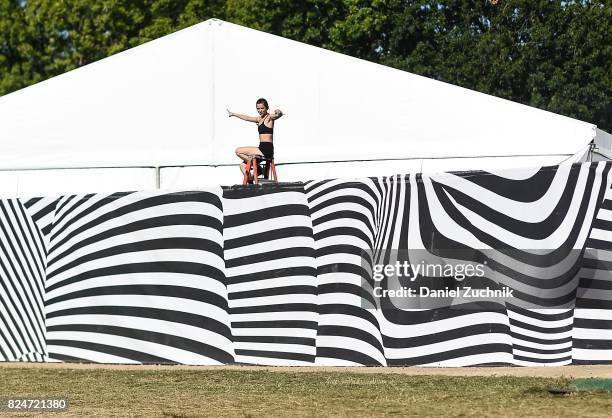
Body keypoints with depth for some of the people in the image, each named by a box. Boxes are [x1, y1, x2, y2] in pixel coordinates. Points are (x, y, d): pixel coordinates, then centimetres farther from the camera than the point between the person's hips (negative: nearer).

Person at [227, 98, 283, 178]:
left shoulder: (269, 117, -7)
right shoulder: (260, 119, 18)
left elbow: (279, 114, -28)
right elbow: (247, 118, 34)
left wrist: (278, 113, -54)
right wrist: (233, 114, 45)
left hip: (266, 150, -9)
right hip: (262, 149, 9)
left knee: (238, 151, -7)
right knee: (243, 165, 11)